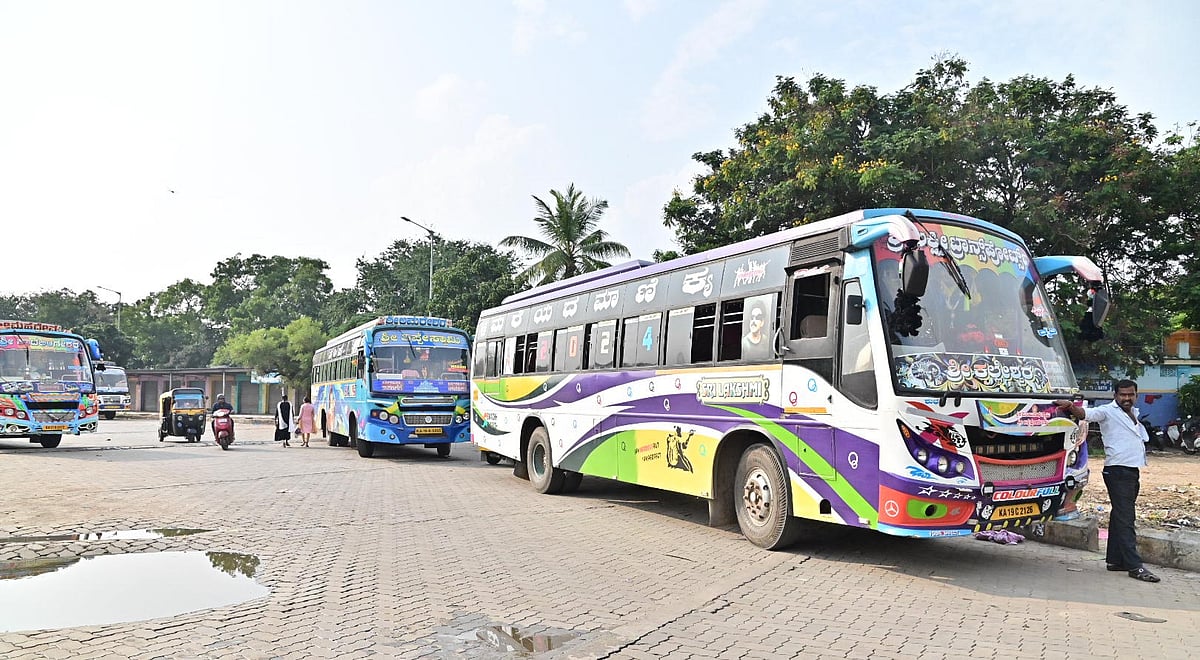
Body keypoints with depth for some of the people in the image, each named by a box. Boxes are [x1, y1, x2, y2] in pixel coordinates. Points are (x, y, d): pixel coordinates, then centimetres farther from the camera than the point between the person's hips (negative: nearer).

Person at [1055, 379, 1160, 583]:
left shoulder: (1133, 413, 20)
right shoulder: (1107, 411, -6)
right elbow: (1085, 414, -25)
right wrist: (1070, 406, -44)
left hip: (1132, 471, 9)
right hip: (1117, 471, -9)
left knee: (1120, 517, 12)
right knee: (1124, 518, -9)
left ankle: (1115, 560, 18)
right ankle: (1135, 566, -10)